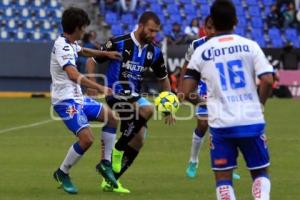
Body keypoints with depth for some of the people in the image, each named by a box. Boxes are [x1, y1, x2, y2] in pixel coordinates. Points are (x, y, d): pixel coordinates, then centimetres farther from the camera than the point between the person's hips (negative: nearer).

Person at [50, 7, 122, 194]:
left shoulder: (71, 44, 10)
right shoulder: (62, 46, -21)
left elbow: (82, 51, 36)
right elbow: (73, 75, -36)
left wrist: (106, 54, 40)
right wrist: (99, 87, -42)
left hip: (77, 97, 10)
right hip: (65, 100, -10)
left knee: (112, 118, 14)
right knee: (87, 138, -21)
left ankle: (105, 163, 17)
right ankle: (62, 173, -2)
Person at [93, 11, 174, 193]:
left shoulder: (154, 52, 3)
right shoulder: (119, 43, -12)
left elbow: (163, 79, 16)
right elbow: (93, 61, -2)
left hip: (134, 97, 7)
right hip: (116, 94, -7)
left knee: (138, 140, 1)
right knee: (147, 110, -31)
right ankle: (118, 150, -16)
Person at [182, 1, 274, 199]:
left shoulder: (201, 51, 2)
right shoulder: (250, 46, 0)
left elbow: (186, 92, 0)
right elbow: (268, 81, -10)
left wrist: (199, 101, 20)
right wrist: (260, 102, 8)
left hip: (221, 124, 0)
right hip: (251, 121, 0)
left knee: (223, 178, 10)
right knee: (260, 173, 15)